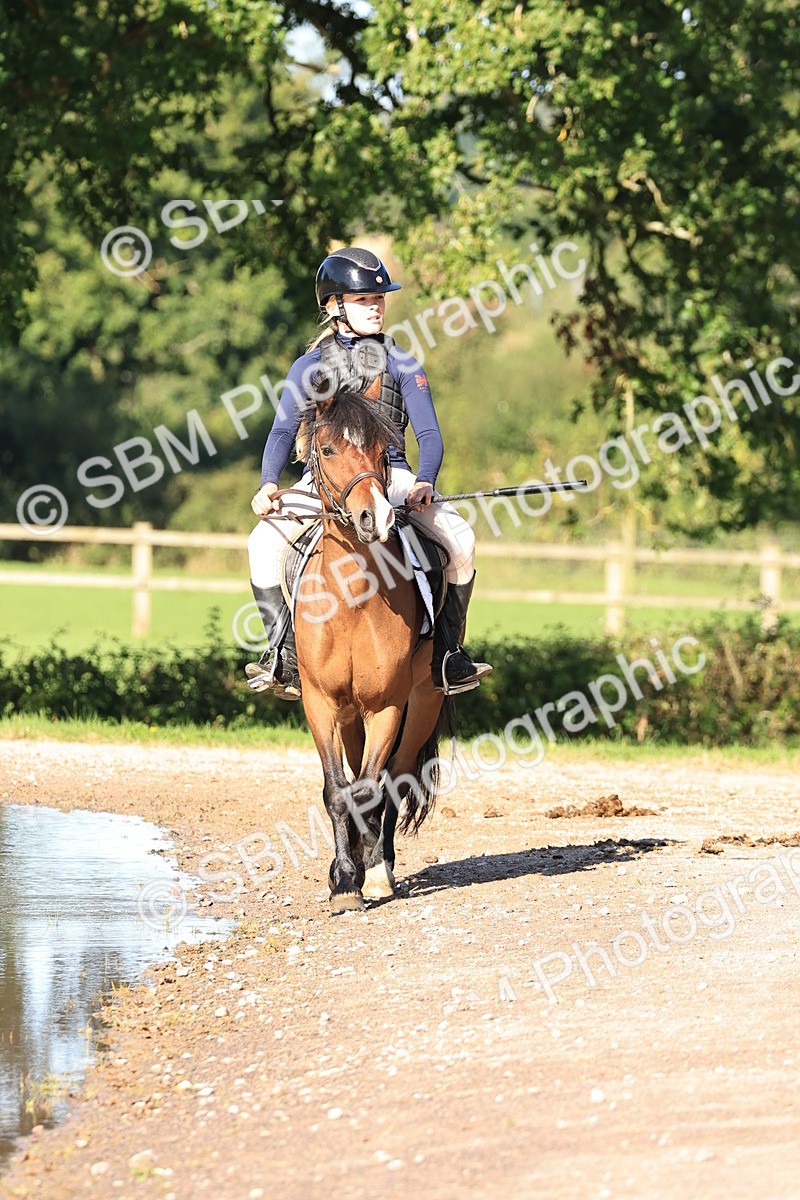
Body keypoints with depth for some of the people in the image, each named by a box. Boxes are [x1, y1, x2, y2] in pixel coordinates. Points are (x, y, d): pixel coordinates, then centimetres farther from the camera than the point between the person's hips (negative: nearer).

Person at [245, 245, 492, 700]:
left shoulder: (400, 364, 6)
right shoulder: (310, 367, 6)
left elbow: (428, 433, 0)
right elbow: (284, 431, -1)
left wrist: (425, 482, -21)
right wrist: (269, 484, -20)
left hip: (390, 474, 0)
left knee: (460, 538, -22)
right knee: (265, 541, -25)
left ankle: (447, 654, -8)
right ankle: (284, 656, -16)